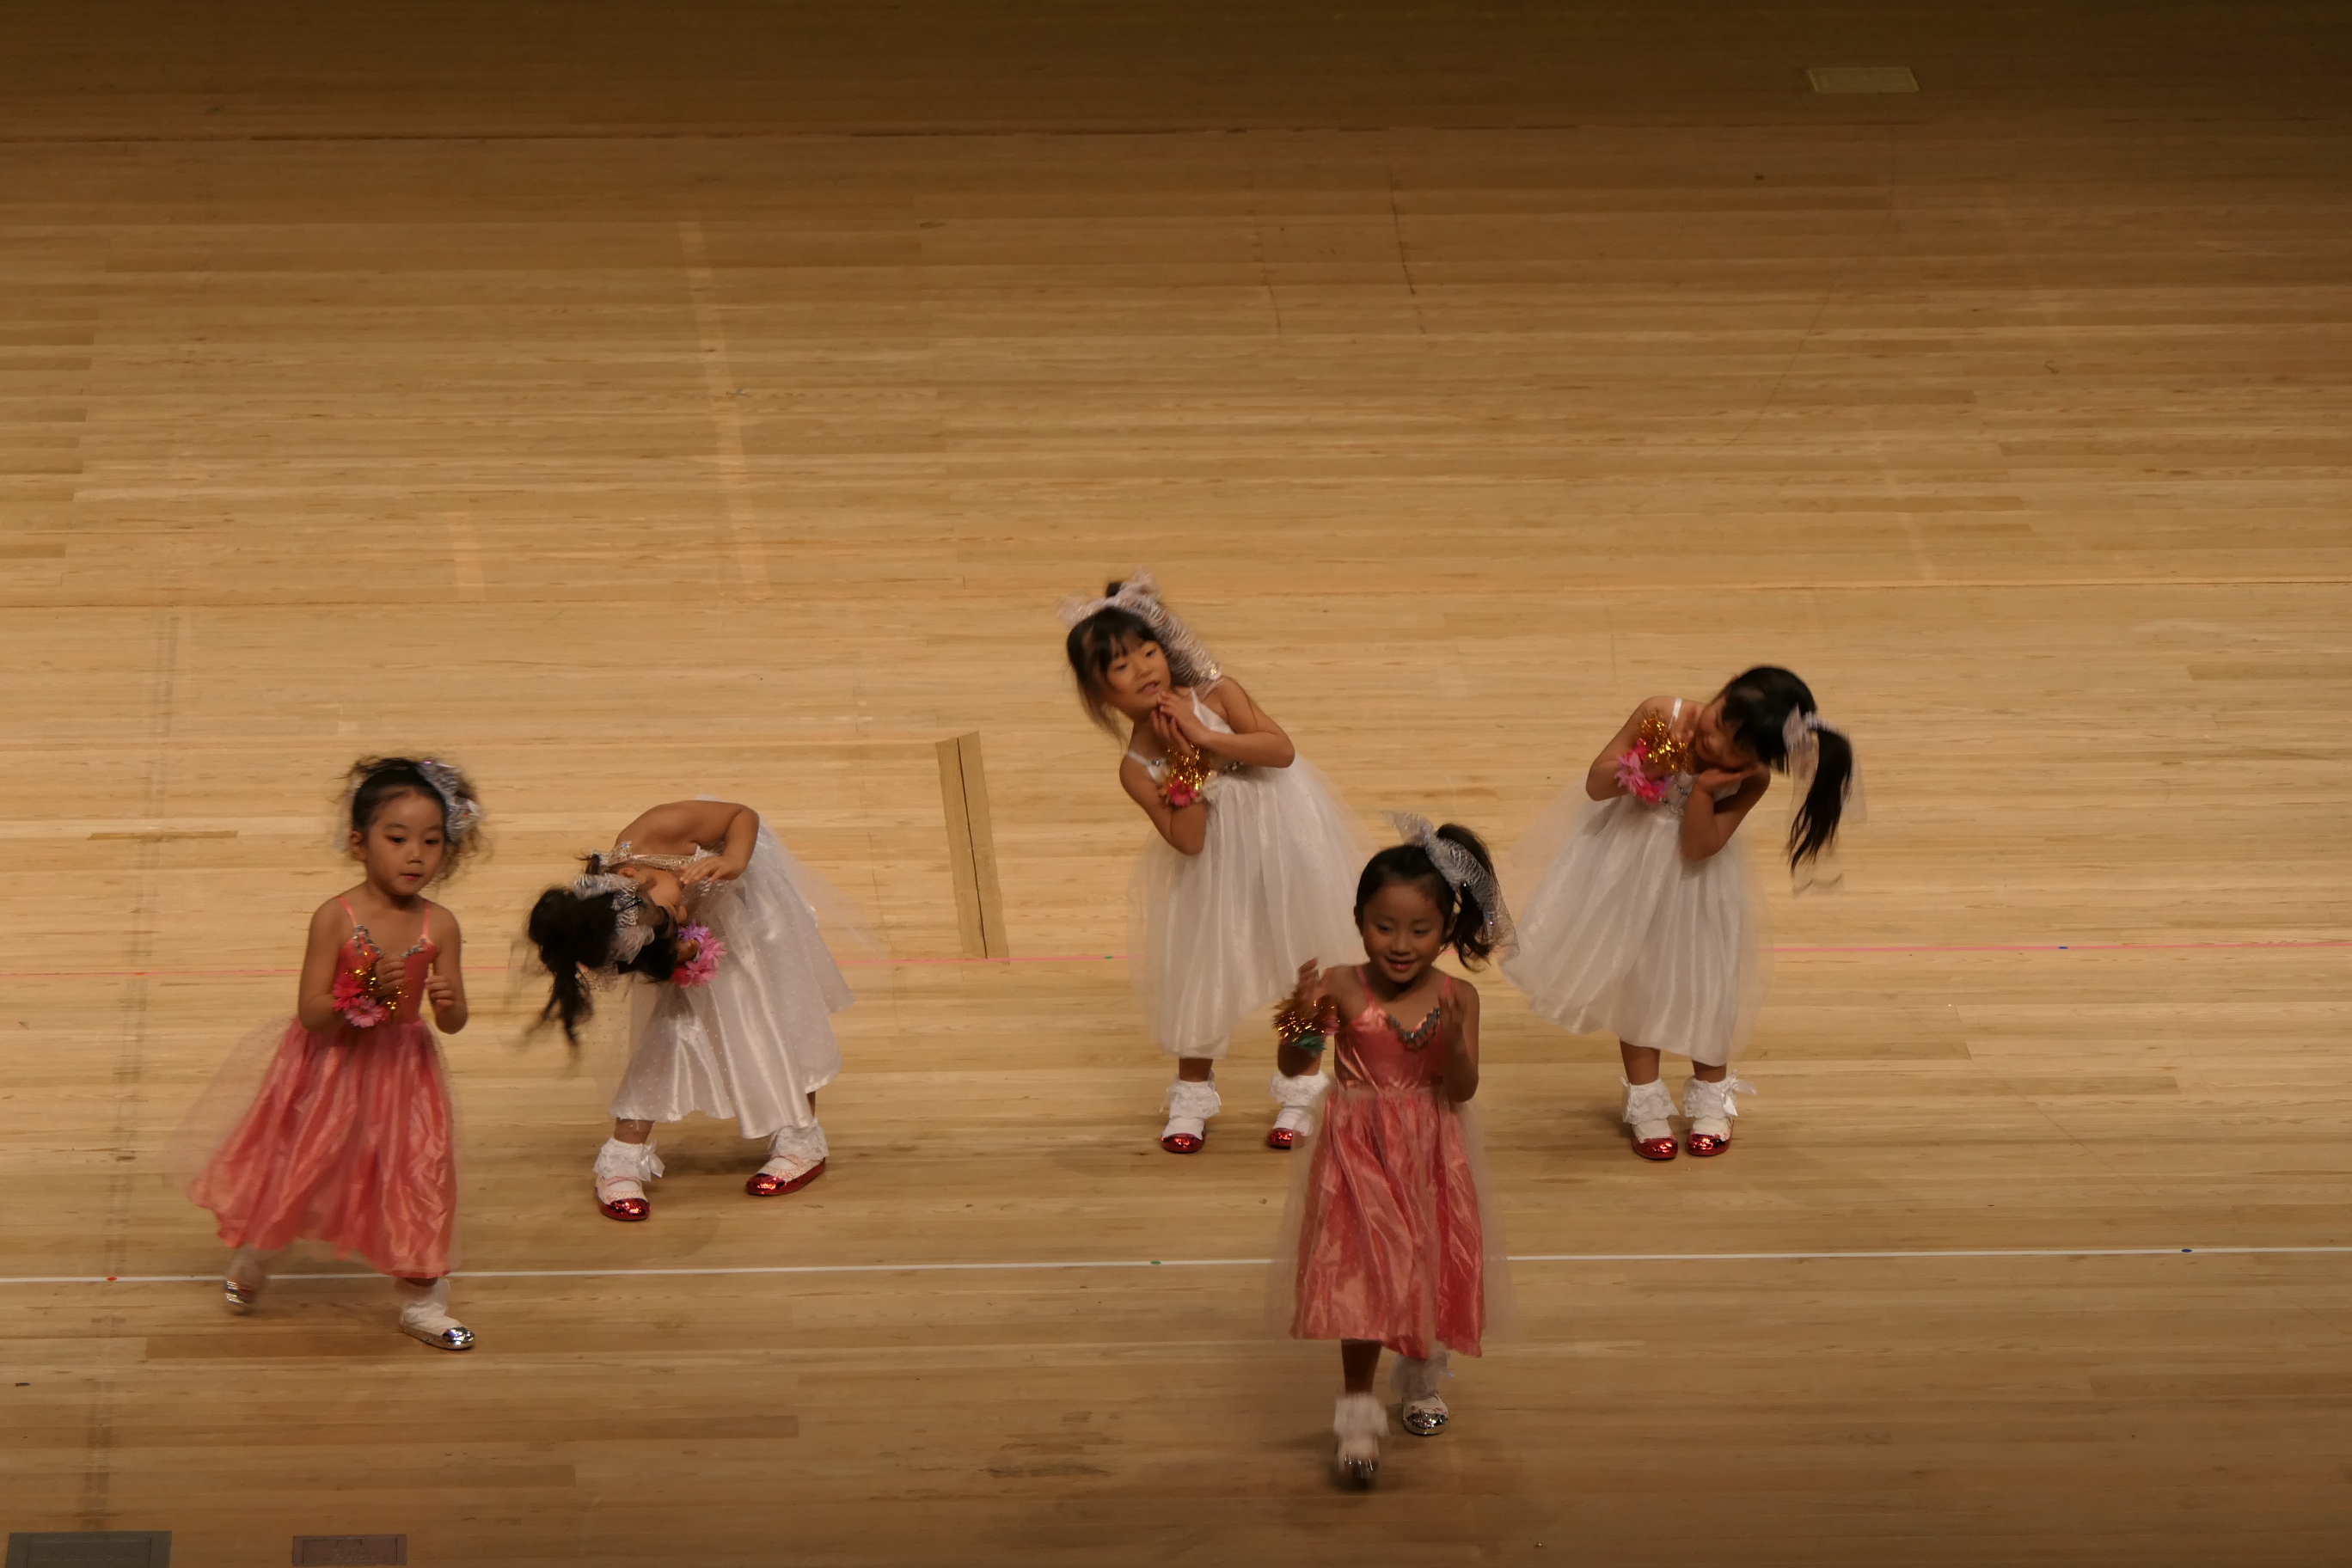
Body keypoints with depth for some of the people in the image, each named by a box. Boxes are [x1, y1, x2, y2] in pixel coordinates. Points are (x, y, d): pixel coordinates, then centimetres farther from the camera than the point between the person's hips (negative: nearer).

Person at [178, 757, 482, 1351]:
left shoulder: (440, 927, -10)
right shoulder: (335, 918, -19)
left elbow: (453, 1022, -5)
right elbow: (310, 1012, -20)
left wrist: (447, 1004, -28)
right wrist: (368, 990, -34)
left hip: (402, 1069, 2)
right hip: (331, 1066, -2)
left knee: (420, 1175, 4)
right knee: (296, 1169, 13)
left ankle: (419, 1301, 23)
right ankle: (254, 1258, 42)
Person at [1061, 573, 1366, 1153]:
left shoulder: (1214, 694, -15)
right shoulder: (1137, 768, -16)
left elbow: (1282, 749, -24)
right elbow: (1187, 840, -22)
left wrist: (1206, 736, -30)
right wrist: (1186, 762, -28)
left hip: (1285, 840, 0)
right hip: (1218, 872, 0)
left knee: (1300, 963, 9)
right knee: (1200, 974, 6)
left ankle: (1299, 1090, 26)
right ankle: (1192, 1095, 29)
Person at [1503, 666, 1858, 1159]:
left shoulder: (1752, 781, -25)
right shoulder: (1661, 715, -27)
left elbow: (1699, 847, -25)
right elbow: (1595, 784, -20)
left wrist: (1702, 791, -39)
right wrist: (1641, 769, -38)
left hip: (1694, 879, 0)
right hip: (1630, 867, 0)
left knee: (1704, 983, 11)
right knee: (1636, 979, 12)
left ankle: (1711, 1099, 35)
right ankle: (1646, 1103, 29)